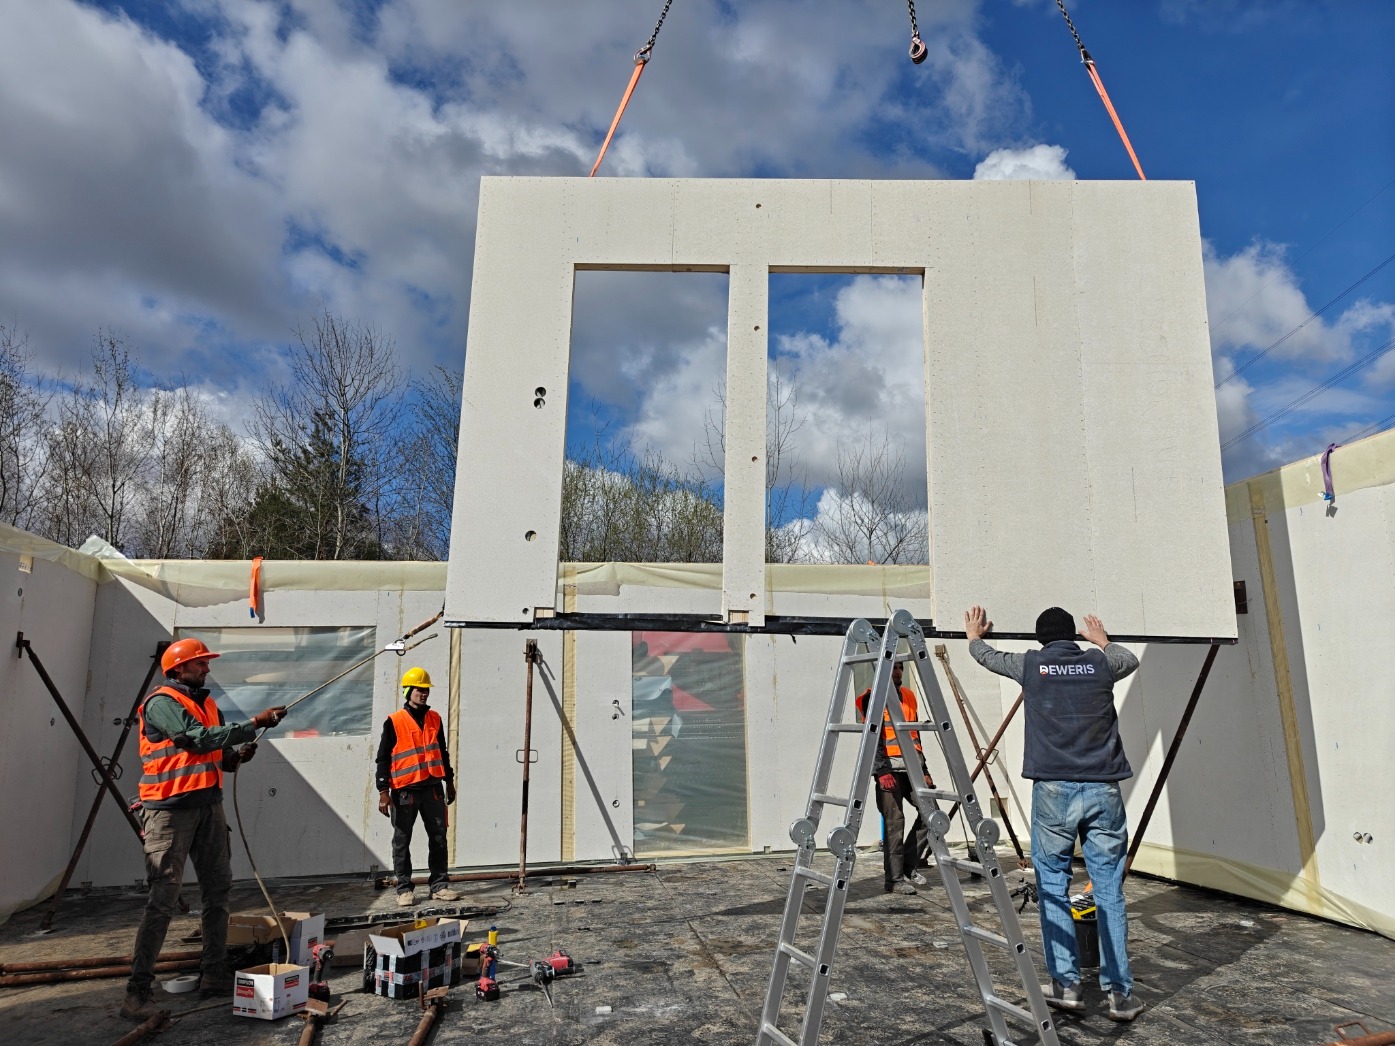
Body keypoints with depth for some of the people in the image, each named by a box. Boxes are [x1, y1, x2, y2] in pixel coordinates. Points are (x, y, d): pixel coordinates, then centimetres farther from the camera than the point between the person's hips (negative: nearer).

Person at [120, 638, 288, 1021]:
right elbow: (199, 739, -22)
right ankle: (138, 991, 0)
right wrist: (256, 723, -23)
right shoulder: (162, 702, -8)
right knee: (163, 899, -8)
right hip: (170, 809, -8)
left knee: (218, 890, 10)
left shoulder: (206, 704, 16)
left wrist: (236, 756, -4)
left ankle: (214, 974, 20)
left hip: (209, 805, 8)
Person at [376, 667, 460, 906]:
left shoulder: (434, 718, 9)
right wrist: (383, 792, -10)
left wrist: (449, 782, 18)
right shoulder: (394, 722, -5)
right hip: (405, 790, -4)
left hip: (433, 788, 4)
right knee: (402, 841, 5)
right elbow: (383, 758, -5)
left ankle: (439, 885, 16)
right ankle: (404, 889, 17)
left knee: (438, 838, 7)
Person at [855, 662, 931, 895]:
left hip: (911, 767, 7)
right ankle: (893, 878, 4)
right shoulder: (872, 698, -4)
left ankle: (907, 865, 15)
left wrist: (923, 769, 16)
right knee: (894, 821, -7)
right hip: (889, 768, -7)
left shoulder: (908, 696, 17)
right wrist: (882, 770, -19)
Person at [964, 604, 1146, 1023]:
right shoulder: (1099, 662, 7)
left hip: (1053, 790, -2)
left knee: (1053, 886, 9)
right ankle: (1120, 991, 9)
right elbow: (1131, 659, 32)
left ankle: (1065, 983, 11)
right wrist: (1103, 641, 51)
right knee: (1109, 891, 7)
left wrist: (974, 637, 44)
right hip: (1103, 790, 2)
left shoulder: (1031, 664, 3)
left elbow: (989, 657, 23)